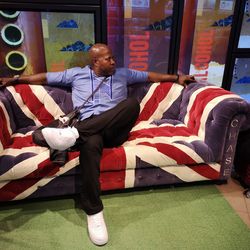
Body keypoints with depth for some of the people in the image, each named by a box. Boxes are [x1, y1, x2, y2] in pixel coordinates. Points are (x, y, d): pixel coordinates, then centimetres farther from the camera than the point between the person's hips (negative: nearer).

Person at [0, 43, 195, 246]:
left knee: (132, 104, -30)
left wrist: (177, 77, 22)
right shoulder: (77, 74, 19)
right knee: (90, 144, -39)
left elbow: (150, 76, 28)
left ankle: (74, 132, -36)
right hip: (88, 127, -2)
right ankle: (94, 211, -28)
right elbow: (45, 77, 23)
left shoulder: (123, 74, 25)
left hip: (115, 128, 2)